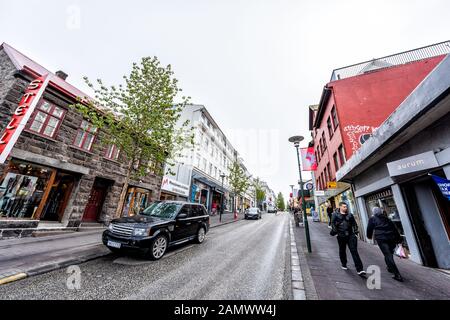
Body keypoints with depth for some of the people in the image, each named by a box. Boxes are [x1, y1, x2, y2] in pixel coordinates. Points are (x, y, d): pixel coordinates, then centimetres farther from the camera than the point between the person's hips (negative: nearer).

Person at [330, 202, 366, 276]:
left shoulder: (350, 215, 8)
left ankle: (360, 270, 1)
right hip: (341, 236, -1)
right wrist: (335, 232, -13)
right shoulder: (335, 215, -2)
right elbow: (333, 224, -5)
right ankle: (343, 264, 35)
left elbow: (354, 223, 13)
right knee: (342, 251, 15)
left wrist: (355, 231, 4)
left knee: (354, 251, -3)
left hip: (350, 235, 1)